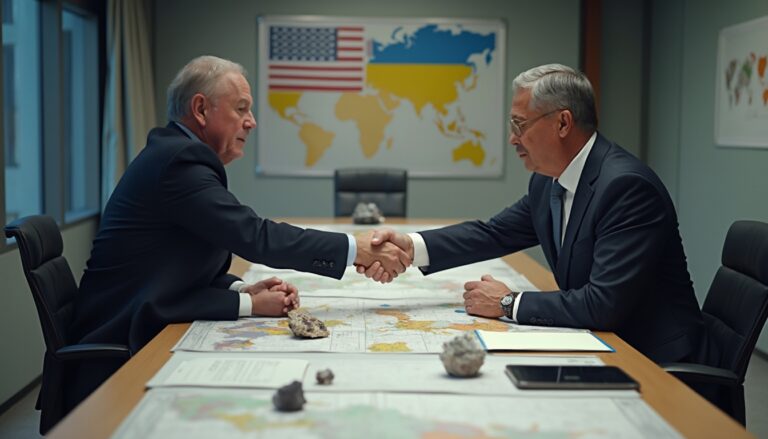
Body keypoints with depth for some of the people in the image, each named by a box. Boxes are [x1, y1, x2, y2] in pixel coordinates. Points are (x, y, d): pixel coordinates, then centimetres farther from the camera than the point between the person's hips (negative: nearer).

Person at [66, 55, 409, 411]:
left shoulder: (176, 153, 12)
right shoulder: (179, 160, -18)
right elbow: (256, 237, -25)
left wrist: (244, 293, -5)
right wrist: (357, 250, -21)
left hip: (150, 336, 9)